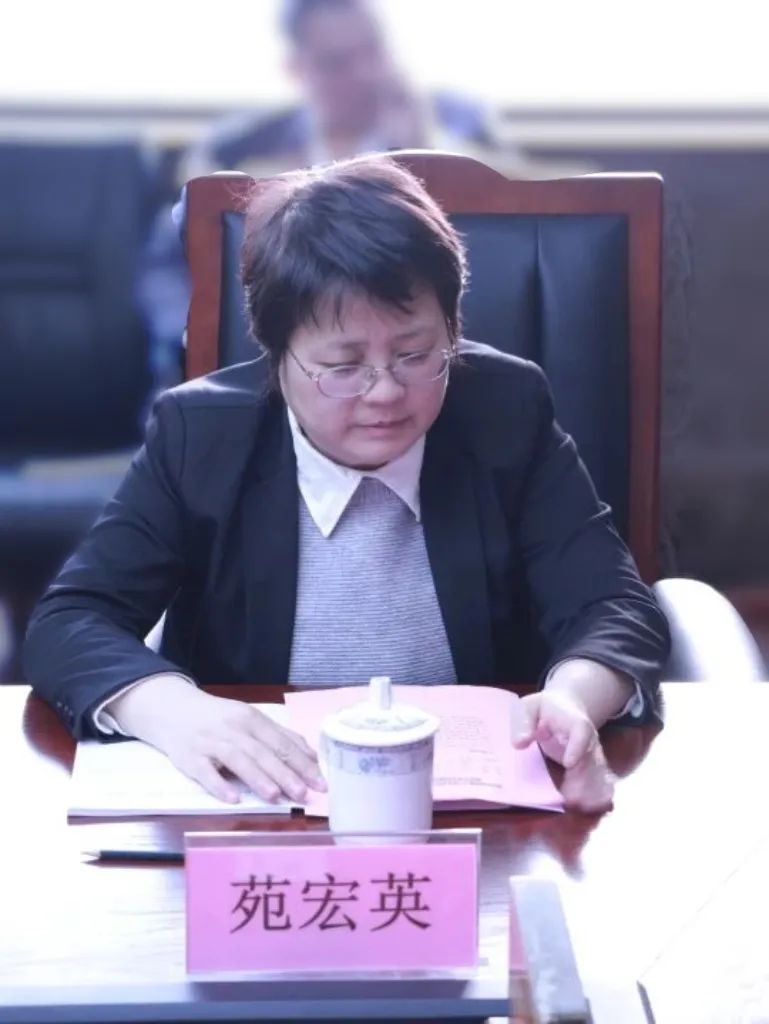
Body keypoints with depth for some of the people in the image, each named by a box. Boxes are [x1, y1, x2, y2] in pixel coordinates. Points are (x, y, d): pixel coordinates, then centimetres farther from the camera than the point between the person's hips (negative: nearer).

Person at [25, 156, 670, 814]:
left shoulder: (508, 414, -4)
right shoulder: (201, 436, -6)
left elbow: (617, 609, -6)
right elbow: (68, 623, -9)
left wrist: (573, 697, -30)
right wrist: (174, 710, -30)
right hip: (260, 811, 0)